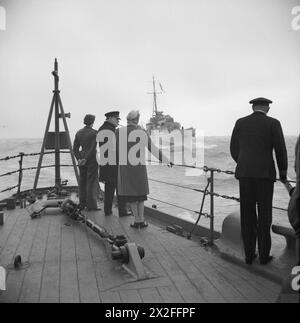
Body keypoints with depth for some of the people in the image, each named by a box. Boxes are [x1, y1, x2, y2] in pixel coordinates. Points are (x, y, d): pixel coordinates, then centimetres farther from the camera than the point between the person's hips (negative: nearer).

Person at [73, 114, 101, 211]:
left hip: (81, 158, 6)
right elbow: (93, 148, -16)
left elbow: (75, 148, 5)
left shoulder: (79, 133, 7)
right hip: (92, 159, -6)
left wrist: (79, 159, 0)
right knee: (92, 181, -1)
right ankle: (92, 205, 0)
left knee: (83, 181, 13)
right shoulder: (94, 133, -10)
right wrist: (85, 159, -12)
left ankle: (82, 203, 20)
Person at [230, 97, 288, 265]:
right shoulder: (273, 123, -2)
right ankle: (264, 255, 12)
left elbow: (234, 149, 11)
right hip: (265, 173, -2)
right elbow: (280, 150, -4)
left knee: (248, 215, 8)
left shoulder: (240, 123, 7)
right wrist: (283, 170, 13)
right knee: (264, 215, 7)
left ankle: (249, 254, 12)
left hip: (245, 173, 3)